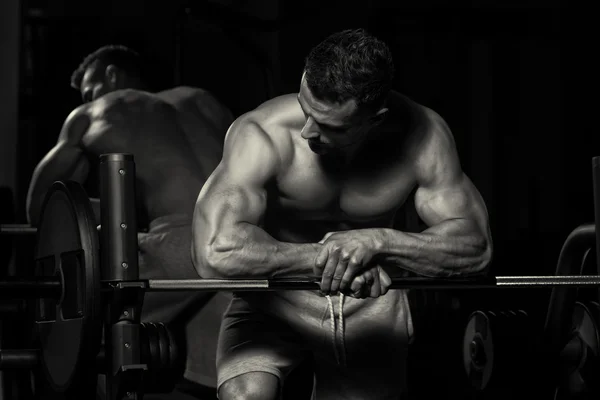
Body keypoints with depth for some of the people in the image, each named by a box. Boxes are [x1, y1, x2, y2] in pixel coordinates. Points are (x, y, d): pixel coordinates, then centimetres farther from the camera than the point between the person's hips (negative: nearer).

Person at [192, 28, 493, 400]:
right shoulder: (263, 135, -30)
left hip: (371, 301, 3)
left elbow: (476, 246, -22)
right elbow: (215, 252, -41)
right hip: (275, 295, -2)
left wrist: (376, 242, -37)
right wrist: (323, 258, -38)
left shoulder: (423, 137, -22)